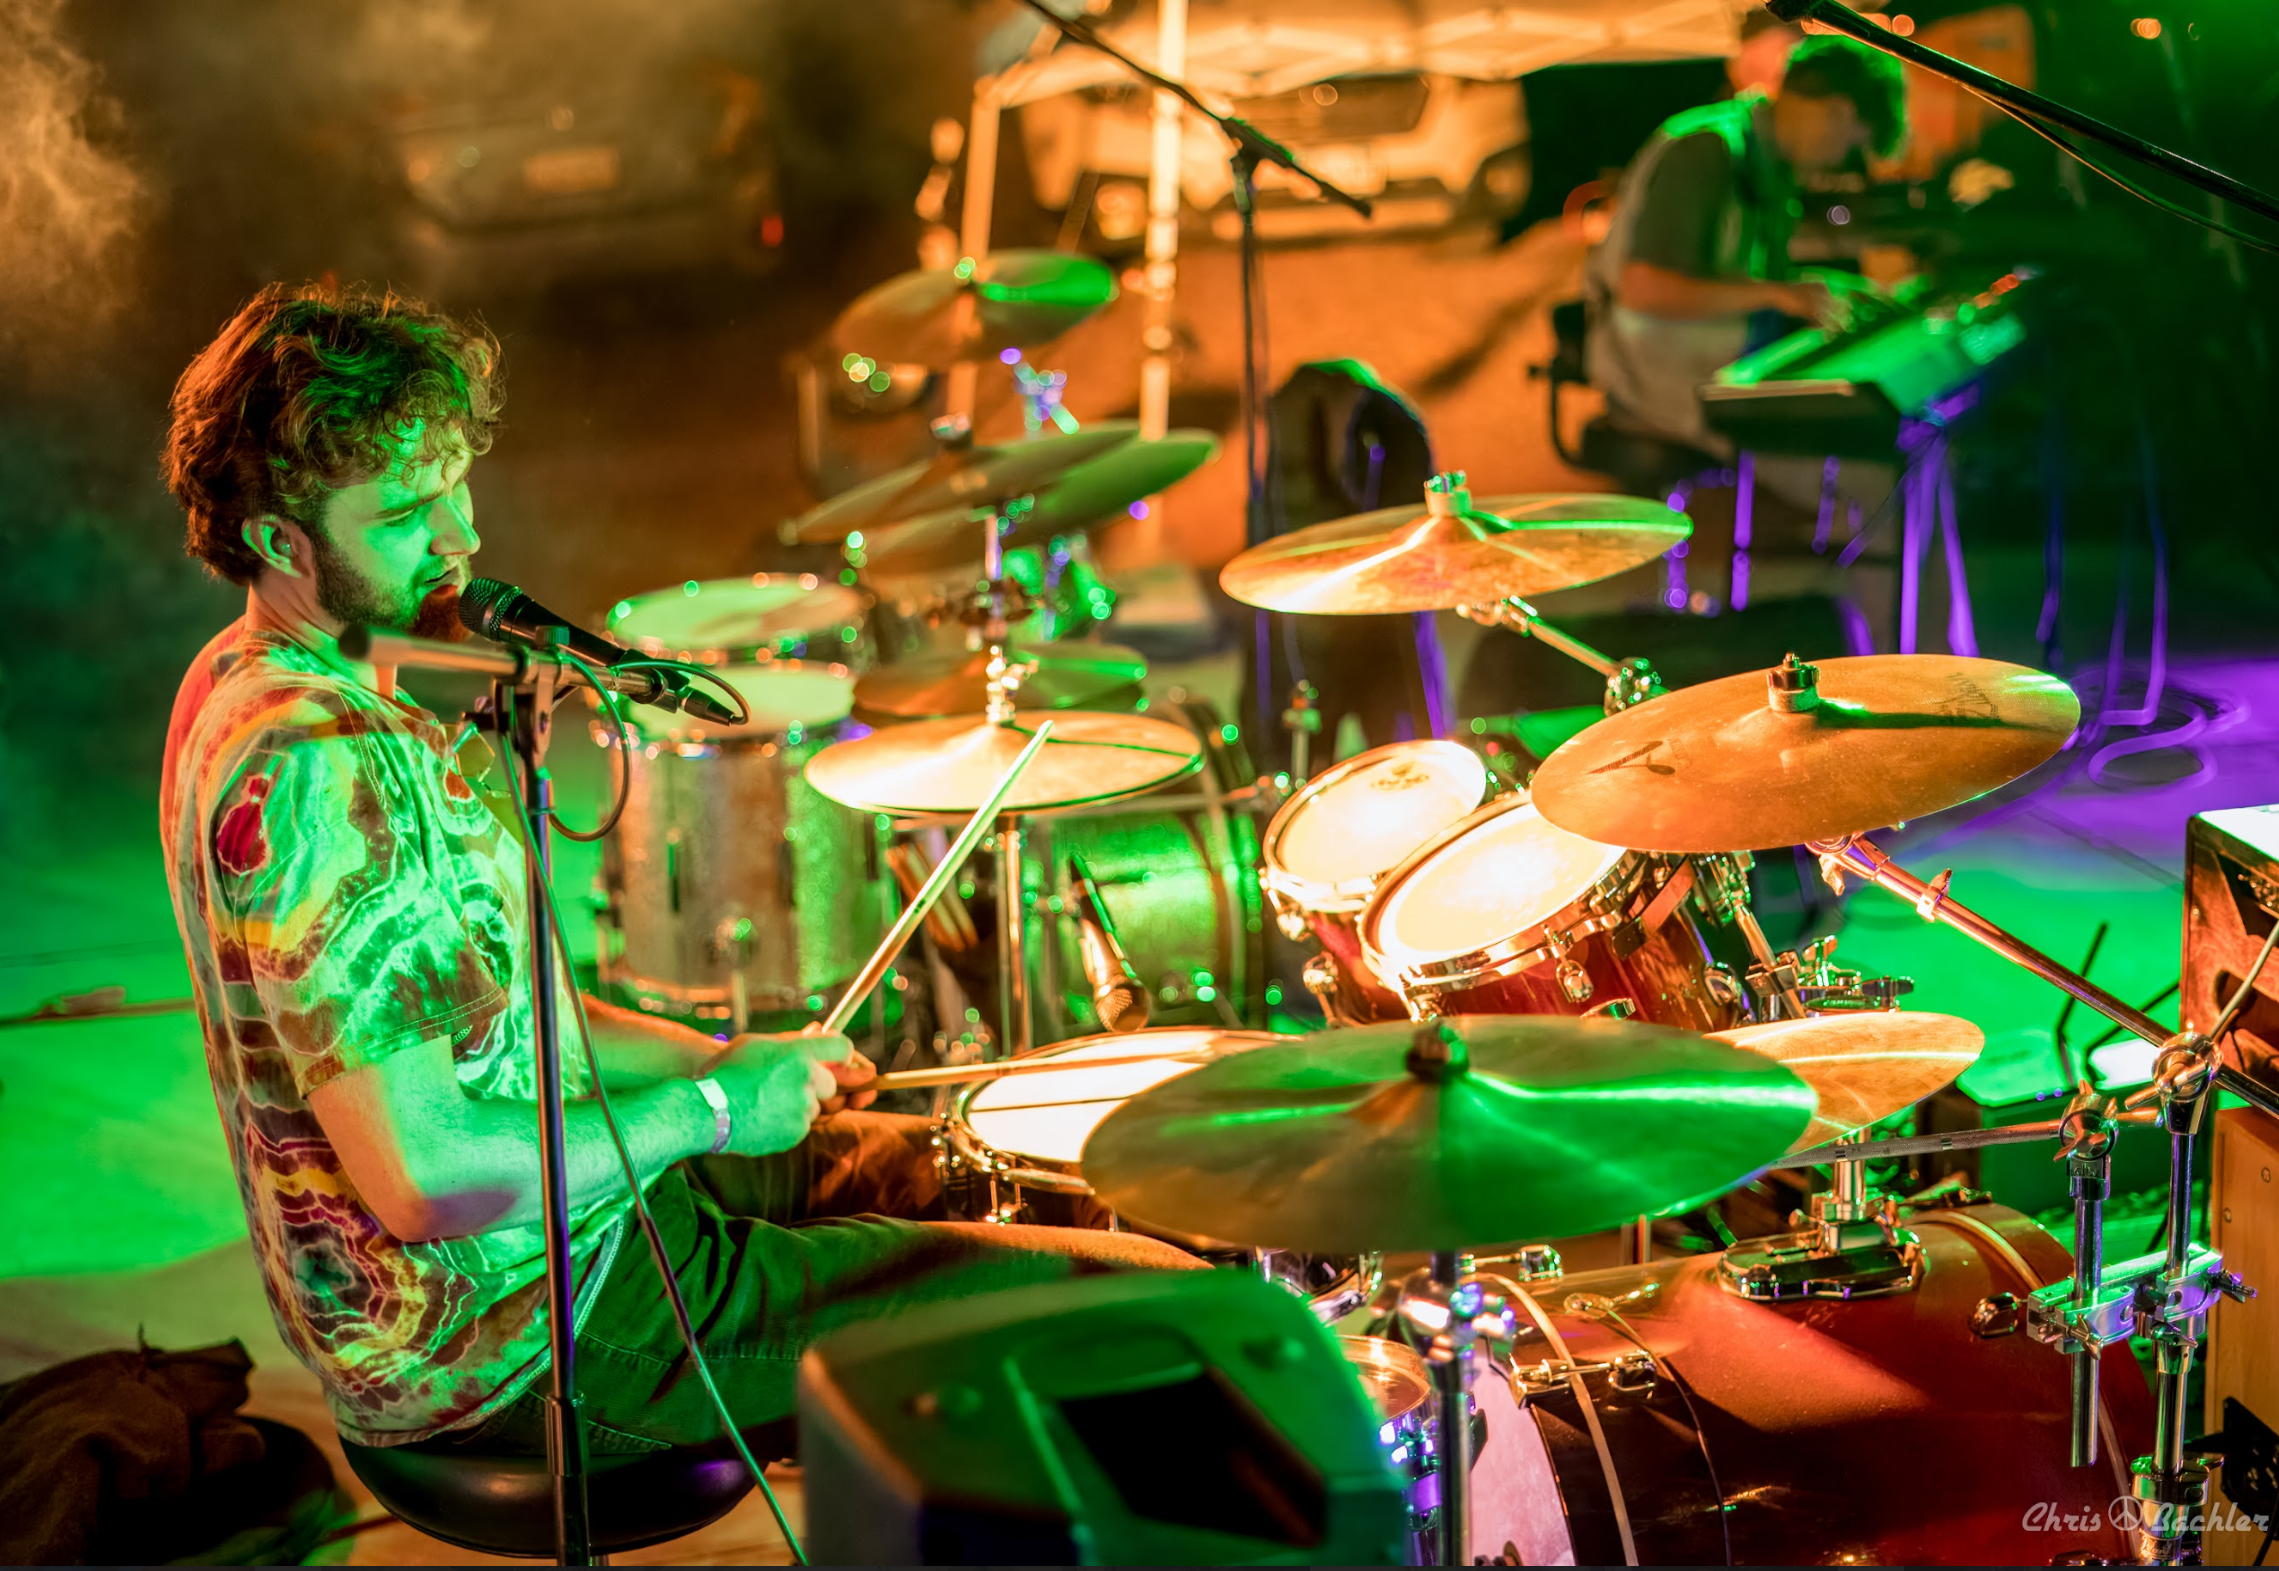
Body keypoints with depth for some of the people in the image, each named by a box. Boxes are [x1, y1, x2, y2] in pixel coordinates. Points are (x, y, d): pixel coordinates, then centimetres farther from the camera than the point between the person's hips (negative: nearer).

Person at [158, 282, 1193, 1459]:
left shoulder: (244, 679, 6)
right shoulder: (307, 767, -29)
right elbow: (427, 1179, -32)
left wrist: (711, 1058, 6)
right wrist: (712, 1107, -17)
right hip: (511, 1347, -11)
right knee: (1143, 1302, -7)